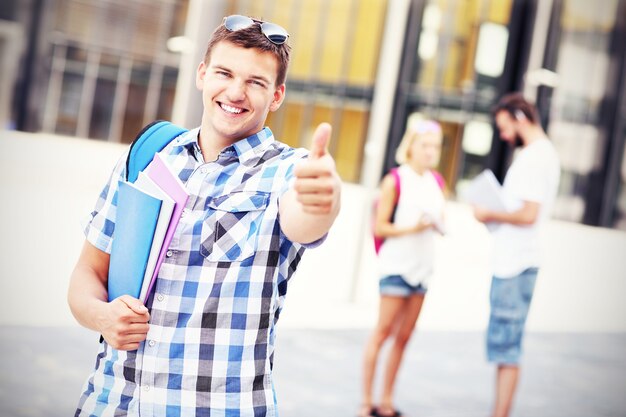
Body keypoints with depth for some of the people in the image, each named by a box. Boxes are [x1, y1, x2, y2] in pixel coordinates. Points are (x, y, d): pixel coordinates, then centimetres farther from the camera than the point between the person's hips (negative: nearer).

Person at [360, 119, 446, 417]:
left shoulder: (436, 181, 11)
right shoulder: (395, 181, -7)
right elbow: (379, 227, -8)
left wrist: (438, 224, -2)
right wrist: (412, 228, -19)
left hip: (422, 267, 6)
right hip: (396, 264, -6)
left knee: (404, 336, 7)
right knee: (383, 332, -3)